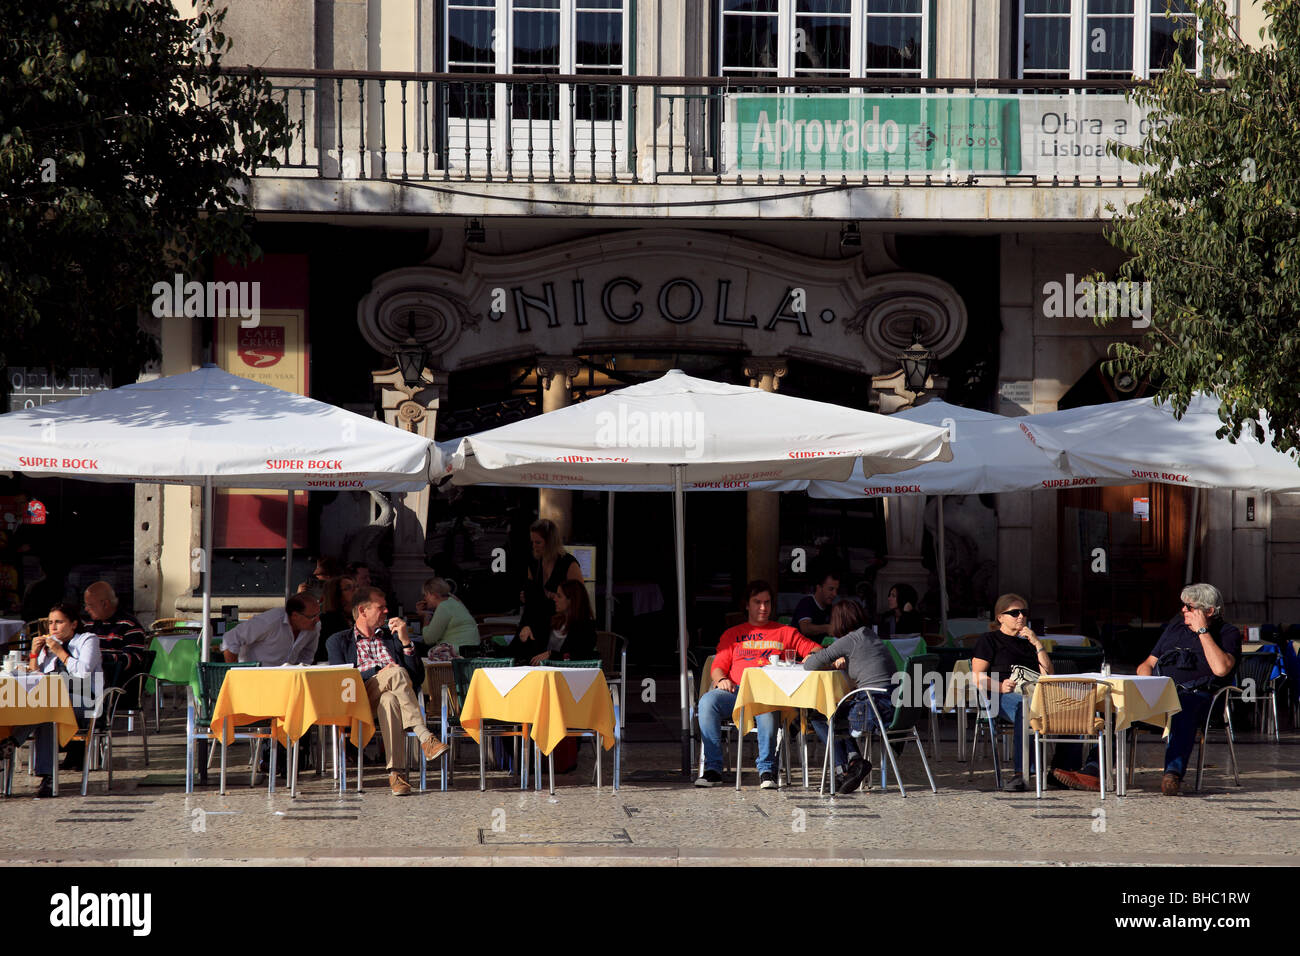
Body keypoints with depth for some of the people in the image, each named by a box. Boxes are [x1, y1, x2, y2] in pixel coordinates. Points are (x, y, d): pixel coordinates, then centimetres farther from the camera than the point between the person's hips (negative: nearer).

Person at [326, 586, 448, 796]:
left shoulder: (392, 637, 26)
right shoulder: (339, 641, 19)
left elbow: (418, 678, 16)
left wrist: (405, 641, 5)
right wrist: (378, 672, -10)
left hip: (392, 695, 2)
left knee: (389, 700, -38)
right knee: (396, 673, -34)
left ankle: (396, 773, -50)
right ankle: (425, 738, -42)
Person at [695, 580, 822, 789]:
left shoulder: (785, 633, 24)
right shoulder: (732, 634, 27)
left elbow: (815, 649, 18)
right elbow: (718, 667, 19)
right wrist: (721, 680, -5)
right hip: (736, 691, 2)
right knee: (707, 701, -31)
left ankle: (767, 769, -33)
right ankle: (713, 768, -29)